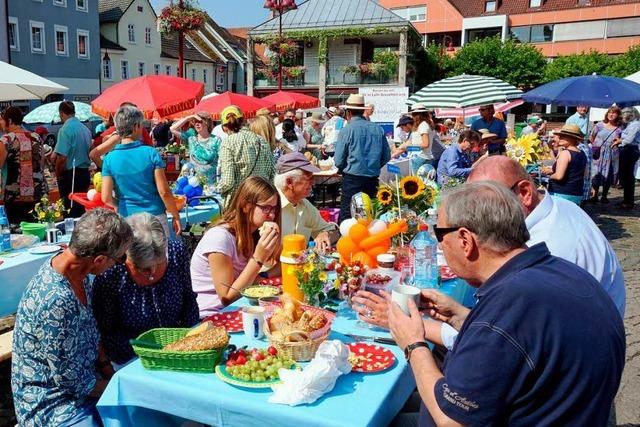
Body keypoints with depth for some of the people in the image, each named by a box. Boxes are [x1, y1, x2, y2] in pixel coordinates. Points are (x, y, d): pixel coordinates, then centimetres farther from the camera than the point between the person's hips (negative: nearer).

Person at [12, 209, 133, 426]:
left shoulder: (76, 270, -5)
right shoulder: (55, 302, -31)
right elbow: (72, 381, -22)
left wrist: (109, 372, 2)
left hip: (85, 382, 8)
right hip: (53, 403, -8)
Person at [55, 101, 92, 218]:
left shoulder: (65, 129, -14)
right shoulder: (86, 129, 7)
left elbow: (62, 157, -18)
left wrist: (58, 175, -5)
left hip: (70, 174, -7)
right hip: (85, 173, 7)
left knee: (70, 208, -2)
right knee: (82, 207, 13)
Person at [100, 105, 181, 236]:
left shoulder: (110, 159, -4)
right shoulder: (150, 153, -10)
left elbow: (106, 198, -6)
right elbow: (164, 192, -11)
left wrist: (119, 206, 16)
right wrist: (176, 216, 0)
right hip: (155, 216, -2)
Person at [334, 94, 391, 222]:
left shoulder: (346, 131, -8)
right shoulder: (378, 129, 4)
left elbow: (339, 161, -6)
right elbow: (387, 156, 8)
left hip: (352, 179, -5)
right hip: (373, 179, 5)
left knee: (346, 216, 0)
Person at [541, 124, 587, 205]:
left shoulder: (565, 153, -14)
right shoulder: (582, 154, 12)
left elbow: (559, 176, -22)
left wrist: (550, 176, -1)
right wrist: (551, 170, 16)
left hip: (561, 194, -9)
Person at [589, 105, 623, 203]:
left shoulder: (619, 128, 3)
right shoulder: (600, 125, 2)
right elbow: (591, 137, 10)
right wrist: (595, 146, 4)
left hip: (611, 155, 1)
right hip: (598, 154, -1)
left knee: (608, 175, 5)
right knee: (596, 174, -1)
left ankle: (604, 196, 16)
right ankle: (595, 195, 10)